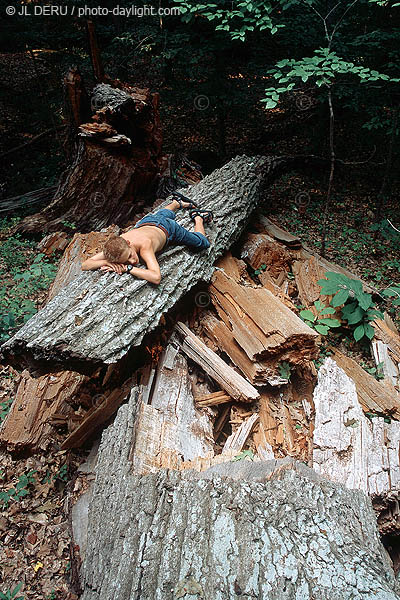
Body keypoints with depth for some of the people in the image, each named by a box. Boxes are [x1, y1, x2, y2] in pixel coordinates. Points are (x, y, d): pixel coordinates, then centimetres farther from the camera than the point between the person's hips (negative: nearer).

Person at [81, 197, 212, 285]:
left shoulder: (144, 246, -50)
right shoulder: (115, 246, -39)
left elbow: (156, 278, -63)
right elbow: (84, 265, -36)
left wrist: (128, 268, -60)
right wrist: (105, 262, -54)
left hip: (166, 227, -4)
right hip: (144, 223, 5)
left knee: (203, 244, 15)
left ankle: (198, 217, 38)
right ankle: (179, 203, 66)